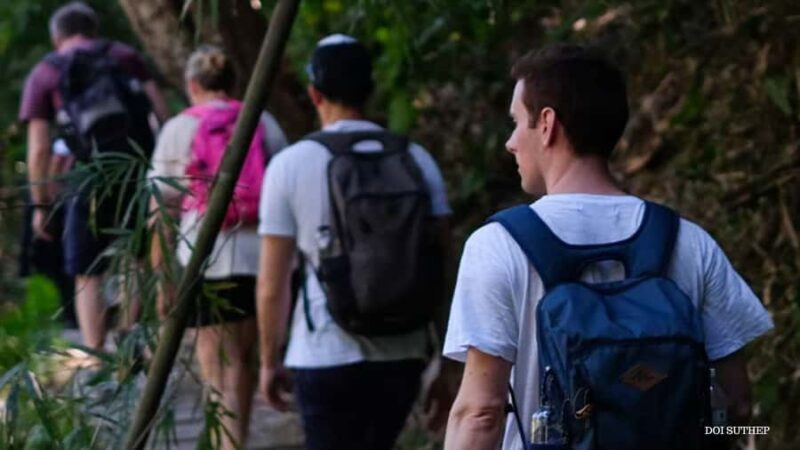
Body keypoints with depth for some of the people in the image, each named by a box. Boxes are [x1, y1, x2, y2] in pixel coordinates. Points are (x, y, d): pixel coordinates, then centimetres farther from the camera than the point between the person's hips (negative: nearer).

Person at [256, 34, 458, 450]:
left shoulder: (291, 165, -6)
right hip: (402, 356, 4)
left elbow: (272, 283, -3)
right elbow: (441, 273, 1)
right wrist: (445, 369, 8)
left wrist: (270, 361, 11)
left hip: (325, 358, -4)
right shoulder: (418, 161, 1)